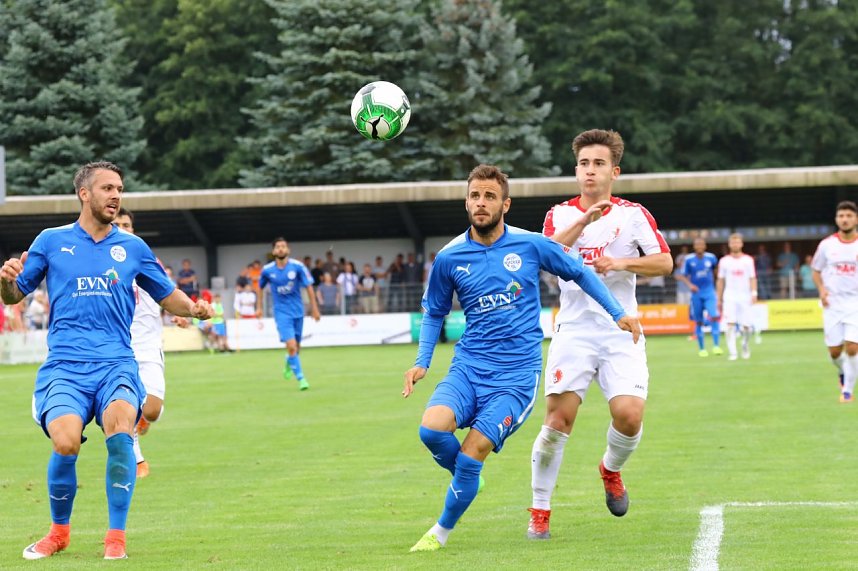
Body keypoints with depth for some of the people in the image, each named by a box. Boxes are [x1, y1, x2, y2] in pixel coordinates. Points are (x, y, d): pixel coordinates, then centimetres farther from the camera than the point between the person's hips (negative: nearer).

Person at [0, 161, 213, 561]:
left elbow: (169, 298, 20)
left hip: (116, 364, 1)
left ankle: (116, 537, -15)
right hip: (64, 367, -1)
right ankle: (59, 531, 3)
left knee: (119, 429, -29)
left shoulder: (133, 247, 13)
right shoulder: (52, 242, 9)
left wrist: (194, 309, -2)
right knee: (66, 442, -25)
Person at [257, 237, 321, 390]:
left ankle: (288, 363, 46)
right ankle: (300, 378, -7)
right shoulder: (267, 270, -6)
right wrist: (259, 307, 16)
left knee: (296, 347, 12)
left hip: (297, 311, 2)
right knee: (291, 346, -16)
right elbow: (261, 287, 13)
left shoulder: (298, 267, -9)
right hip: (282, 313, -2)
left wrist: (314, 308, -2)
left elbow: (309, 286, -2)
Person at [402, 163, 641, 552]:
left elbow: (579, 273, 13)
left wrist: (617, 313, 9)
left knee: (471, 455, -15)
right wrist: (421, 362, 5)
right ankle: (466, 478, 9)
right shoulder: (448, 258, 2)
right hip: (468, 367, 2)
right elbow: (434, 313, 17)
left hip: (517, 375, -2)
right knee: (432, 427, -25)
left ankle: (441, 532, 7)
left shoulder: (531, 245, -2)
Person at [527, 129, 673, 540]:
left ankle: (611, 469, 19)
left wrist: (621, 263, -15)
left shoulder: (633, 214, 6)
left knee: (629, 414, -16)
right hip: (574, 332, 0)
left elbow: (664, 262, 0)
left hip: (621, 332, 0)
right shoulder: (561, 214, 6)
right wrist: (584, 221, -23)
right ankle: (539, 511, 3)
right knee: (558, 418, -10)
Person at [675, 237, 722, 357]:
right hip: (696, 294, 0)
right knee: (698, 322, 6)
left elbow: (717, 268, 18)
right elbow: (681, 275, -2)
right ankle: (702, 349, 16)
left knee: (714, 317, -16)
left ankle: (716, 346, -14)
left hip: (709, 293, 0)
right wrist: (689, 284, -18)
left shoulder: (711, 258, -2)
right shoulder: (689, 260, -5)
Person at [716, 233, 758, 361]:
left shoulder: (748, 260, 4)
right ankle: (732, 353, -16)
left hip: (745, 297, 0)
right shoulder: (724, 261, 5)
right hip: (729, 297, 0)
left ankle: (745, 346, 30)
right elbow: (720, 281, 9)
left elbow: (752, 278, 1)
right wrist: (719, 299, 8)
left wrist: (754, 294, -13)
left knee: (746, 326, 1)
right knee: (730, 324, -15)